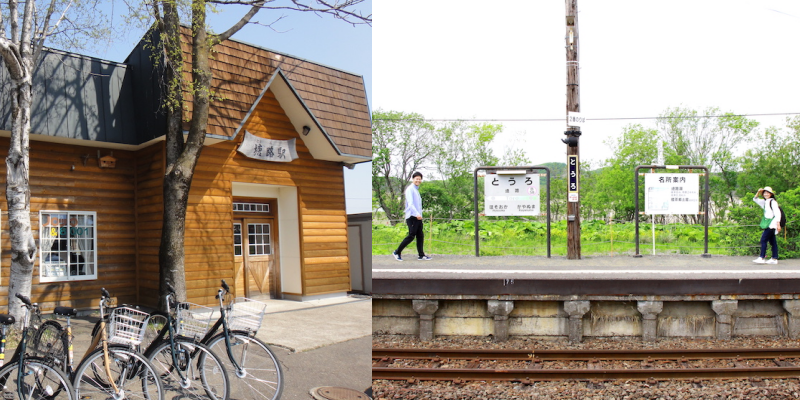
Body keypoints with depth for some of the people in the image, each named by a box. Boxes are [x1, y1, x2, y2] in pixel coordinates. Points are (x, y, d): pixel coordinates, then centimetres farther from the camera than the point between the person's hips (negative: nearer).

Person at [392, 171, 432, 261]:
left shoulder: (416, 190, 20)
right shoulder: (410, 189, -8)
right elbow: (410, 203, -20)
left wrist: (419, 214, 19)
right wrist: (417, 214, -31)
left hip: (418, 217, 9)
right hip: (412, 216, -9)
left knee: (420, 236, 7)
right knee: (411, 236, -8)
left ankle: (421, 255, 10)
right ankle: (397, 252, 1)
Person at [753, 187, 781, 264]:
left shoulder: (772, 202, -7)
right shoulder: (765, 202, 16)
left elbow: (777, 213, -12)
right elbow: (755, 199, 28)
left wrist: (778, 224, -19)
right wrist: (758, 192, 9)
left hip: (772, 224, -8)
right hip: (768, 224, 8)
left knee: (763, 239, -13)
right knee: (772, 242, 8)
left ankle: (762, 258, -15)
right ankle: (774, 259, 9)